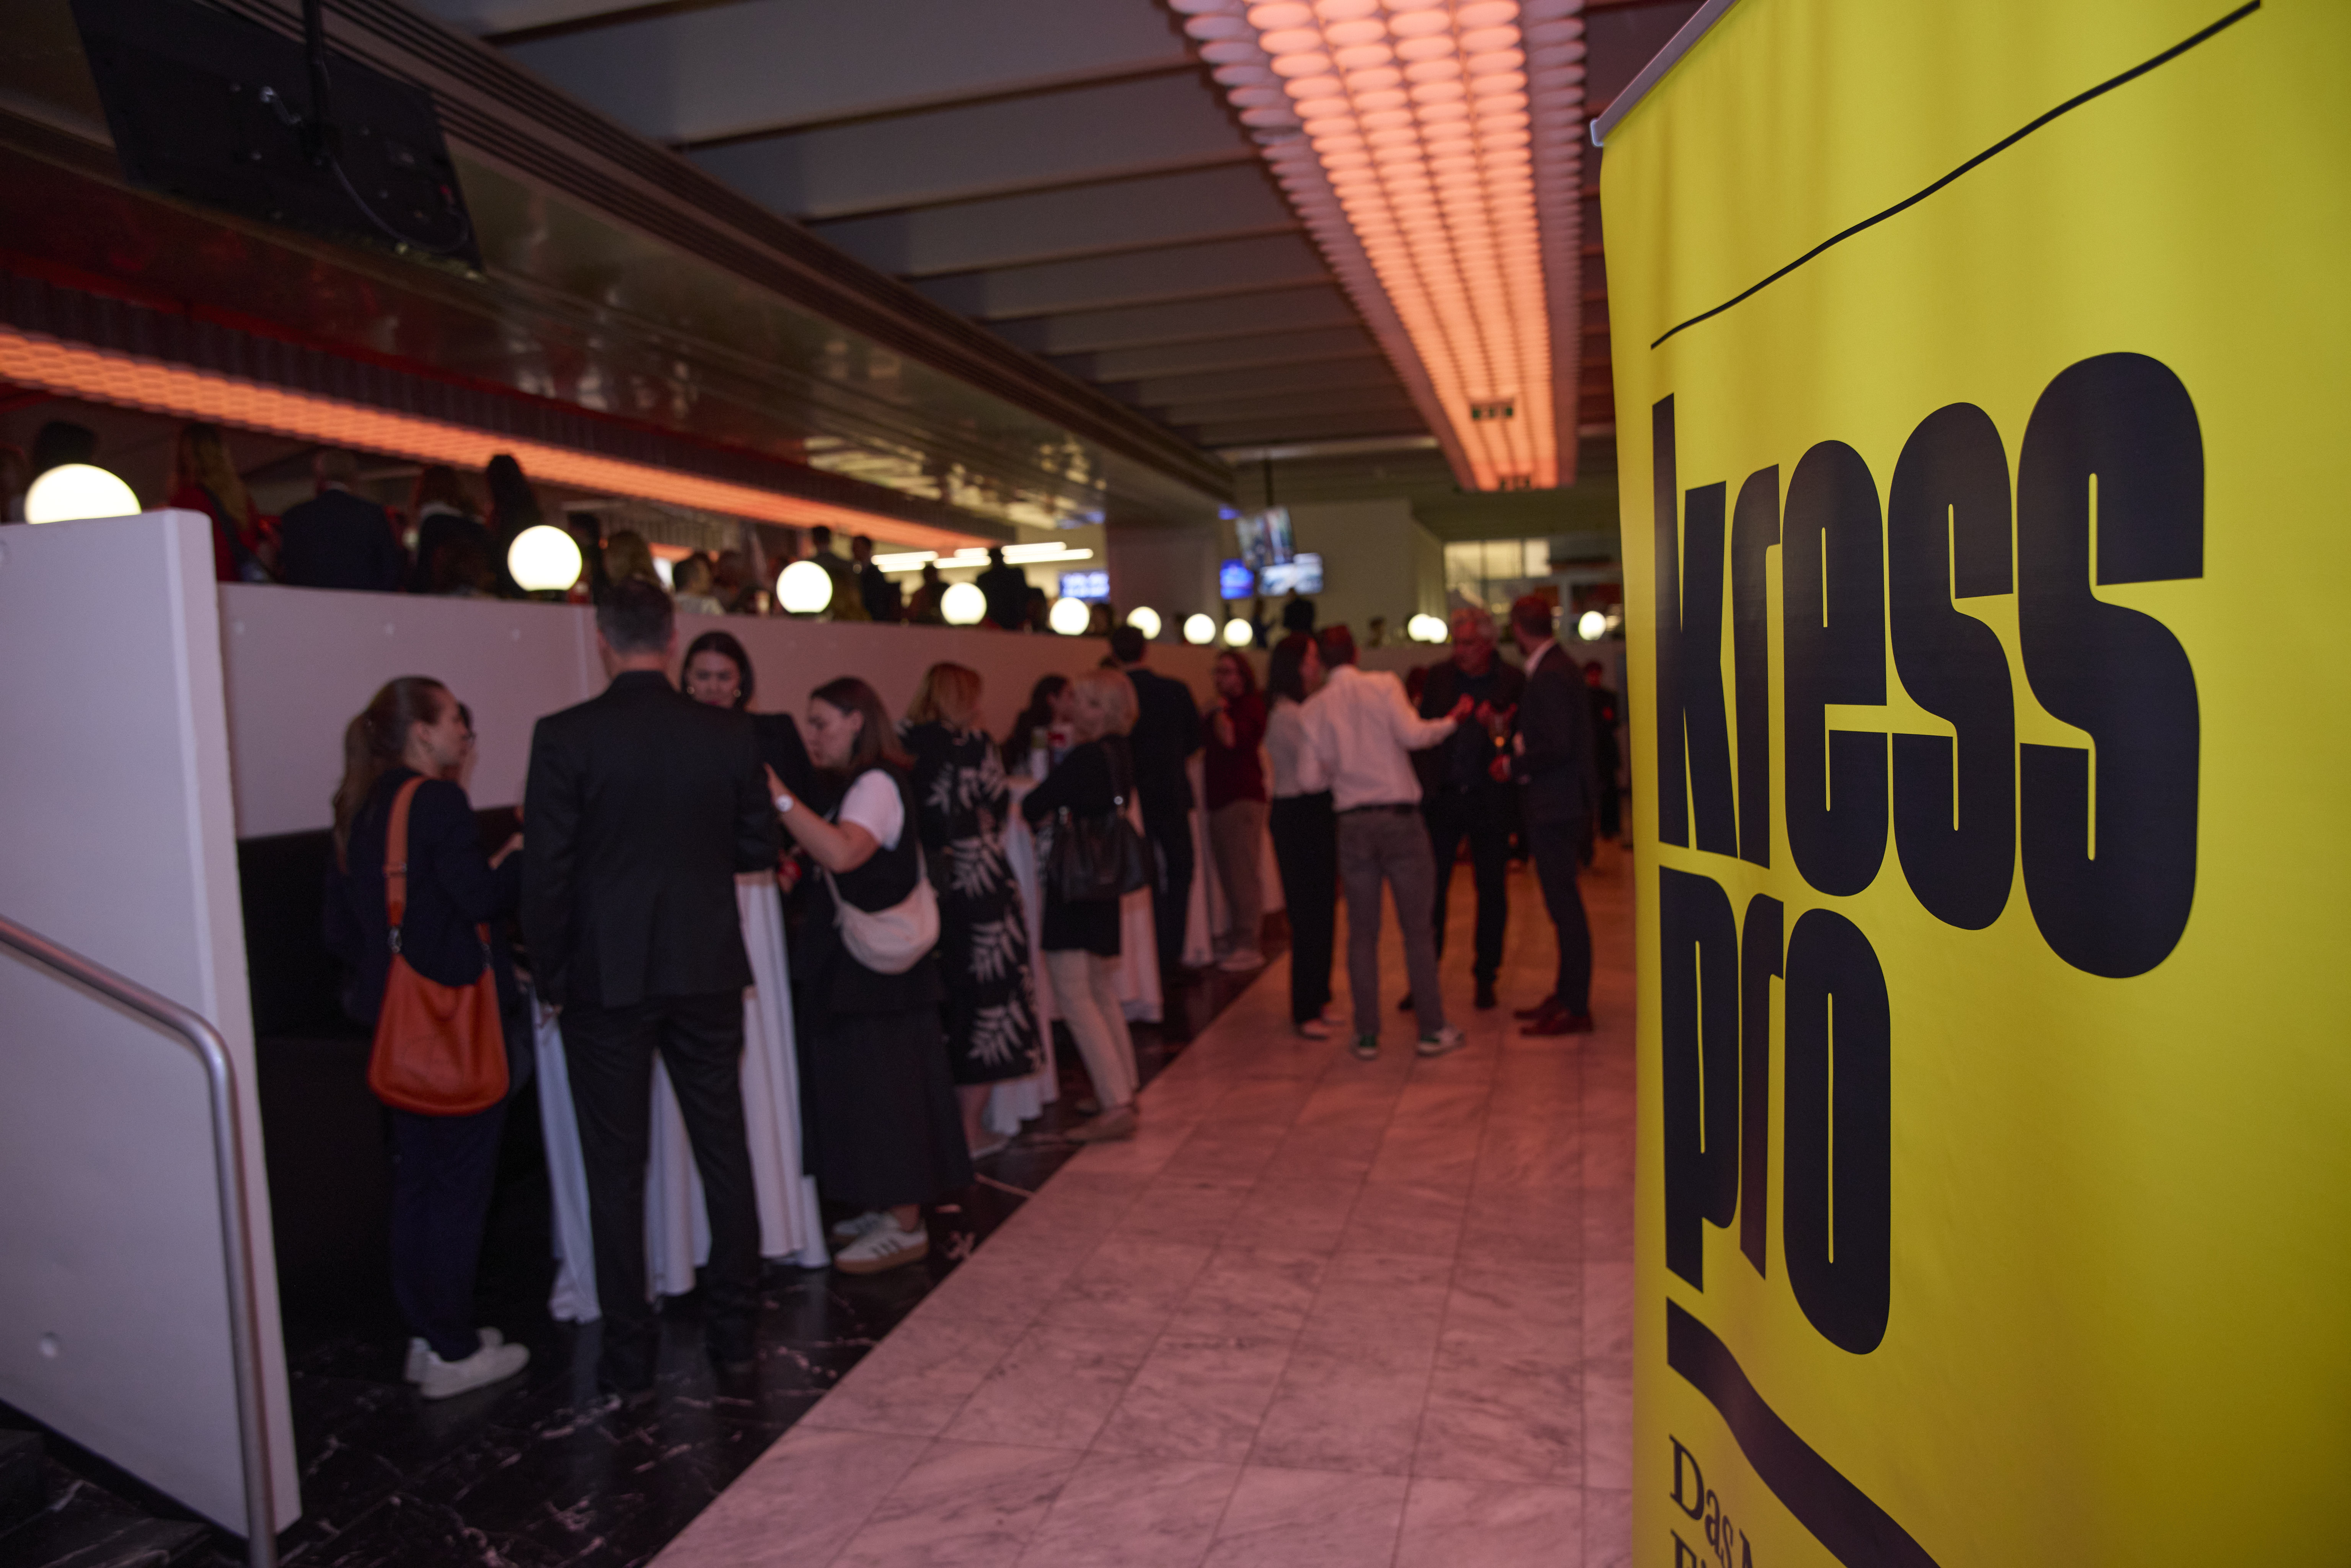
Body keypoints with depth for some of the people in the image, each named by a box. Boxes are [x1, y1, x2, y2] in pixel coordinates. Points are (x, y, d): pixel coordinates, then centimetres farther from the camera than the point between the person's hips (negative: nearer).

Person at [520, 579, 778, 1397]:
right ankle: (734, 1325, 26)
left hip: (607, 978, -2)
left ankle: (630, 1354, 18)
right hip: (708, 970, 3)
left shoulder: (564, 736, -11)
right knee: (723, 1148, 15)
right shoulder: (730, 733, -3)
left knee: (616, 1169, 9)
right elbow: (758, 848, 3)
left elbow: (547, 871, -11)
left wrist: (552, 975, 1)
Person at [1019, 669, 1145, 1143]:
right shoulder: (1121, 753, 7)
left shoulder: (1085, 758, -19)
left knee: (1075, 998, -5)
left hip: (1074, 887, -9)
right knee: (1103, 994, 18)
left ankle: (1115, 1107, -6)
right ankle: (1124, 1091, 26)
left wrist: (1042, 813, 5)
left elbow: (1032, 807, -16)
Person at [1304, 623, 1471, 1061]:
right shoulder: (1385, 685, -2)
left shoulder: (1314, 708, 4)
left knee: (1362, 933, 9)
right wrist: (1451, 721, 1)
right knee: (1417, 929, 6)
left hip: (1352, 823, 2)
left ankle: (1367, 1034, 11)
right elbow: (1412, 734, -15)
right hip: (1399, 816, -2)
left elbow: (1320, 769, -1)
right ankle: (1433, 1029, 10)